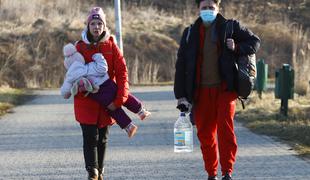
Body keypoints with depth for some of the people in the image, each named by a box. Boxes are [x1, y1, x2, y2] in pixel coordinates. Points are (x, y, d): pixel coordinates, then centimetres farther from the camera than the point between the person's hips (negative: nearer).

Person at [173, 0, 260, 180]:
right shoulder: (190, 33, 9)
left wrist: (237, 48, -8)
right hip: (202, 92, 3)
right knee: (205, 134, 4)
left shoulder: (230, 27, 4)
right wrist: (181, 96, 3)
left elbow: (255, 41, 12)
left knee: (225, 126, -18)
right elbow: (181, 66, 9)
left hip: (225, 89, -2)